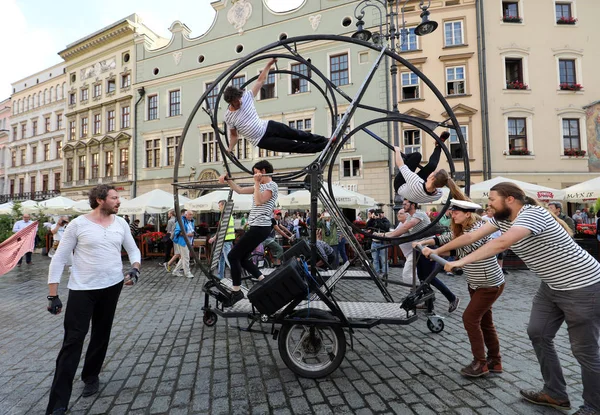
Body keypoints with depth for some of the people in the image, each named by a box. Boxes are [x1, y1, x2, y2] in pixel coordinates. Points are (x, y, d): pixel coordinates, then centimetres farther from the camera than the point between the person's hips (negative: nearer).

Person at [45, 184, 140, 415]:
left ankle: (91, 376, 38)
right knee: (73, 340, -3)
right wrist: (52, 295, -6)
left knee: (101, 335, 15)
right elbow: (59, 259, -6)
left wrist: (135, 269, -8)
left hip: (112, 286, 4)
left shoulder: (120, 223, 2)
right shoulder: (78, 224, -9)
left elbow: (133, 249, 12)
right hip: (82, 289, -3)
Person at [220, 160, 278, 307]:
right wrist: (228, 180, 17)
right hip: (257, 227, 10)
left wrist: (257, 182, -19)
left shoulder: (272, 185, -9)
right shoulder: (261, 186, 19)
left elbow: (258, 201, -24)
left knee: (233, 256, -7)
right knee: (242, 258, 13)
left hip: (260, 227, -10)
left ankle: (236, 292, 2)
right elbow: (240, 190, 23)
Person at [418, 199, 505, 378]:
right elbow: (444, 238, 3)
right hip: (475, 284, 9)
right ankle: (495, 361, 27)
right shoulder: (460, 230, 5)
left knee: (470, 318, -8)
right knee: (484, 321, 14)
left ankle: (480, 363, 5)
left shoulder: (478, 229, -24)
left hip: (490, 284, -9)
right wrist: (423, 242, -11)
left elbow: (463, 247, -37)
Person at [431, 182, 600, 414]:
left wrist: (462, 262, -42)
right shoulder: (503, 219, -1)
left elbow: (502, 243, -42)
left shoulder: (532, 213, -28)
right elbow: (471, 236, -1)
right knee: (538, 334, 11)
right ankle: (555, 394, 27)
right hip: (552, 285, 9)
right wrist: (437, 251, 0)